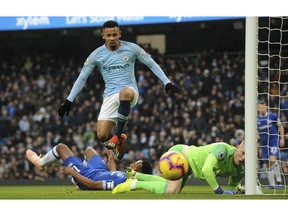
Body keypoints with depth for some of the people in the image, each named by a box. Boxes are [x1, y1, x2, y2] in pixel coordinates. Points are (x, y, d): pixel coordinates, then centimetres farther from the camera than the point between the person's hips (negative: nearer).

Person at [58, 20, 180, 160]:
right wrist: (69, 100, 7)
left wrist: (167, 82, 4)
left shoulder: (131, 48, 0)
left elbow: (151, 64, 10)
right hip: (110, 96, 2)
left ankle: (117, 134, -36)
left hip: (130, 91, -2)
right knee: (102, 136, -14)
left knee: (125, 92, -42)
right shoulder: (97, 55, 3)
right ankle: (120, 140, 23)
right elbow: (82, 77, 10)